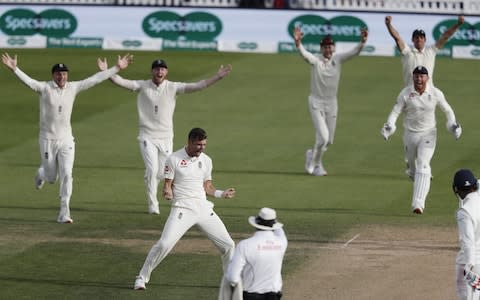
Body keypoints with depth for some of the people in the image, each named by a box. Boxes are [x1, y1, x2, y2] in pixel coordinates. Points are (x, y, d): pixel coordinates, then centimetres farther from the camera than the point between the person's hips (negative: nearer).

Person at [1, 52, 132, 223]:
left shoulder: (73, 88, 1)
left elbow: (95, 79, 0)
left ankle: (64, 213, -6)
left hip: (66, 140, 2)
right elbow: (28, 81, -26)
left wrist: (116, 69, -4)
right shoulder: (44, 88, -9)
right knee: (52, 178, 7)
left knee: (66, 175, -9)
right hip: (48, 140, -2)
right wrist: (14, 69, -45)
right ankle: (41, 173, 45)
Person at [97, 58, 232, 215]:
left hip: (166, 137, 2)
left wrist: (218, 77, -20)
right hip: (147, 136, -2)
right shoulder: (142, 86, -3)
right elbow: (122, 82, -14)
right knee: (152, 169, -13)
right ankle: (152, 205, -1)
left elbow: (197, 86, -9)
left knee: (162, 173, 6)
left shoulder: (173, 87, -2)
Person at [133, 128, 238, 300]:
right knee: (164, 244, -20)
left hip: (204, 208, 5)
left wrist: (221, 194, 3)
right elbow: (167, 185, -1)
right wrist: (168, 192, -23)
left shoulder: (206, 160, 12)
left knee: (228, 245, 2)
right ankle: (142, 277, -4)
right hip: (182, 208, -5)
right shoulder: (174, 159, -3)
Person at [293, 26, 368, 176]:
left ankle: (312, 155, 40)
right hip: (316, 103, -5)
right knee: (323, 136, -15)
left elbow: (355, 52, -14)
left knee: (329, 140, 11)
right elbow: (304, 54, -33)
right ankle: (315, 164, 9)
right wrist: (298, 43, -55)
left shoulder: (338, 59, -2)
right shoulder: (315, 60, -12)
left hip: (332, 103, 5)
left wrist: (363, 41, -35)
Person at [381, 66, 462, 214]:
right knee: (412, 163, 17)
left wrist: (453, 124, -11)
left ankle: (418, 204, -24)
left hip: (428, 134, -2)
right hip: (410, 134, 2)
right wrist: (389, 126, -28)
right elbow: (395, 111, -11)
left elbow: (447, 110, 4)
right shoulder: (405, 93, -10)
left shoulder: (436, 93, -9)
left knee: (423, 165, -17)